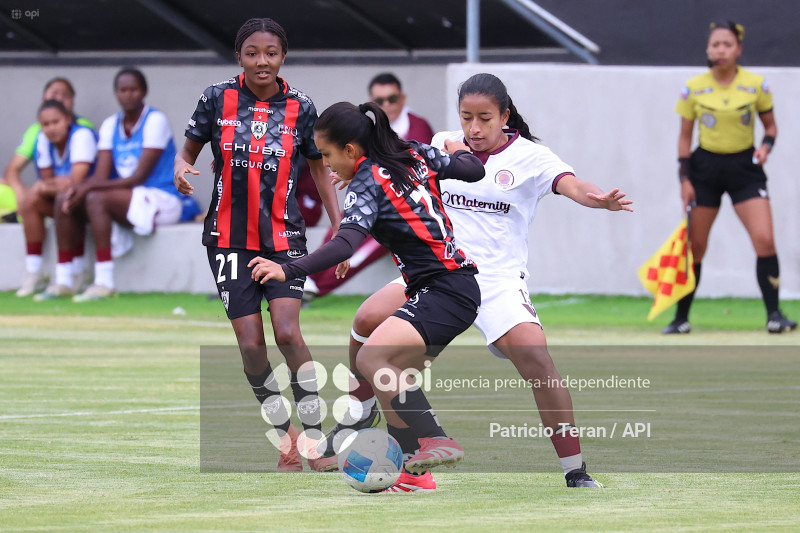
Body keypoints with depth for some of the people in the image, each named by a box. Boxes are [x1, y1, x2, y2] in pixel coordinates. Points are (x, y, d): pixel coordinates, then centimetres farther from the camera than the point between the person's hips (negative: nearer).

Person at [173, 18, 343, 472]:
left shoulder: (299, 107, -1)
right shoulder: (218, 98, -2)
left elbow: (320, 169, 11)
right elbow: (188, 151, 8)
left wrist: (339, 228, 6)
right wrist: (182, 169, -16)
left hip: (283, 235, -1)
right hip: (230, 237, 1)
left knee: (287, 332, -18)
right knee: (251, 344, -5)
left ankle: (314, 432, -6)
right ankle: (284, 438, 10)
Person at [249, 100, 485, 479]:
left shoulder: (367, 183, -12)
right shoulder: (413, 154, 10)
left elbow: (345, 245, -27)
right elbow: (474, 171, 17)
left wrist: (289, 271, -36)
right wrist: (460, 150, 40)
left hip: (445, 290, -10)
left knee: (371, 358, -22)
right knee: (392, 380, 11)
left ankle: (435, 442, -25)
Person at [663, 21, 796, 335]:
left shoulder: (756, 85, -4)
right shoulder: (694, 88, -3)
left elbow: (770, 124, 9)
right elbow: (685, 136, 4)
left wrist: (766, 145, -12)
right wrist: (684, 179, -2)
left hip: (745, 167, 0)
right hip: (706, 167, 0)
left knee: (764, 240, -14)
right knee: (695, 246, 2)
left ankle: (773, 314, -8)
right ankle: (681, 318, 14)